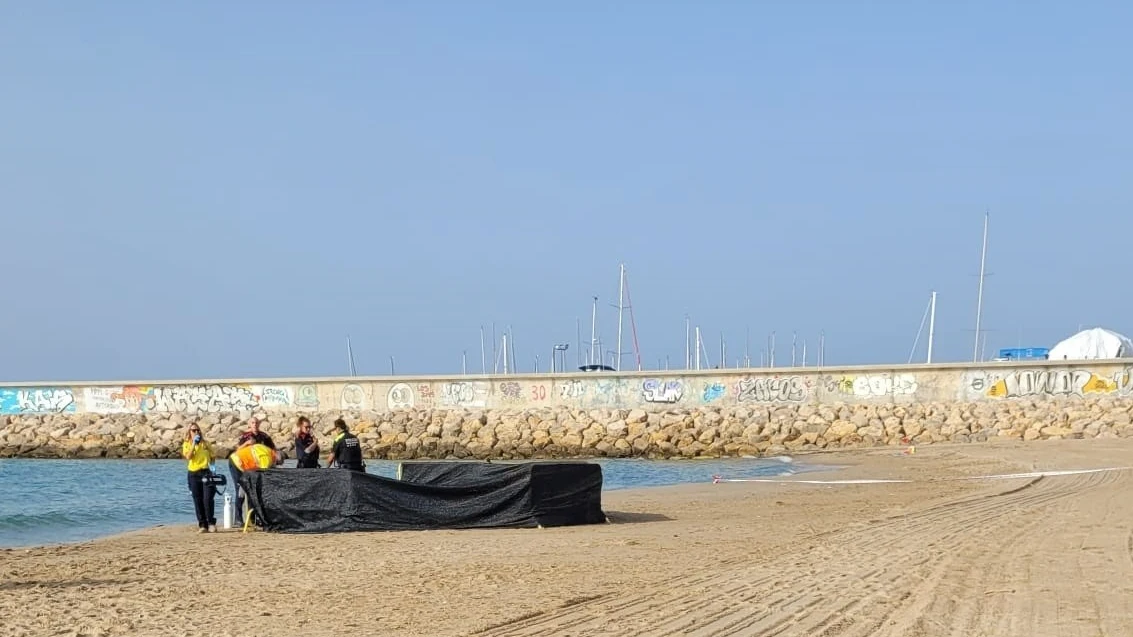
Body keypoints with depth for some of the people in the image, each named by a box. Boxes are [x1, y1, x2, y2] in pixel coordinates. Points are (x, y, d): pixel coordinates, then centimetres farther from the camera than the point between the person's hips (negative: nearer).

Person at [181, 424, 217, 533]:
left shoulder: (205, 443, 12)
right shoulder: (186, 444, 8)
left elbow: (213, 455, 18)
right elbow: (188, 457, -9)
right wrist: (194, 444, -10)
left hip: (206, 473, 0)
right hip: (194, 474, 0)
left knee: (208, 499, -11)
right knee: (198, 501, 1)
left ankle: (211, 523, -4)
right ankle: (202, 525, 5)